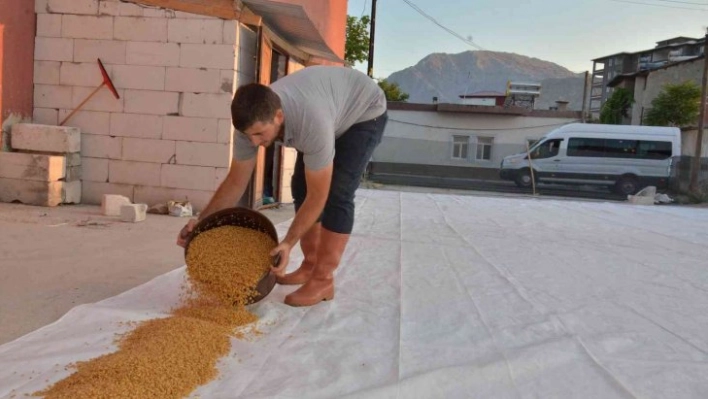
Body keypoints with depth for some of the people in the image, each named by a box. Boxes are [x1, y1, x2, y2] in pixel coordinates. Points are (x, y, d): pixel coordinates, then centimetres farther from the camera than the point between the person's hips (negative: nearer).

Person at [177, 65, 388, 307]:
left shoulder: (312, 123, -44)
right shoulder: (253, 119, -25)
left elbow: (317, 197, -35)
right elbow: (236, 182, -15)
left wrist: (288, 243, -40)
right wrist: (201, 221, -23)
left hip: (365, 112, -7)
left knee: (337, 194, -19)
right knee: (300, 188, 1)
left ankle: (323, 280, -11)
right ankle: (310, 265, 12)